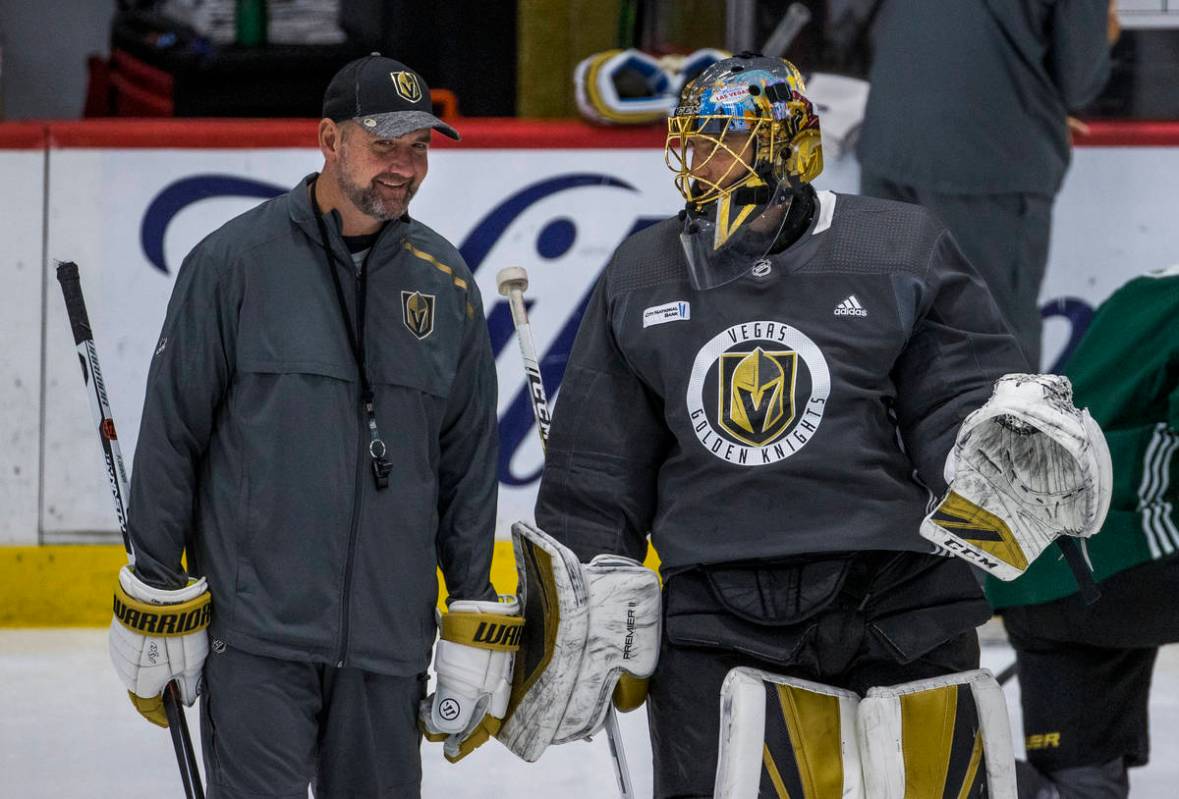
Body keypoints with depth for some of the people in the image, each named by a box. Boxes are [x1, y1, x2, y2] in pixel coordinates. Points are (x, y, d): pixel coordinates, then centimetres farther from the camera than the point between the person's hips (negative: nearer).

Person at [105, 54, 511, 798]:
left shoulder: (445, 282, 9)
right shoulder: (235, 262, -3)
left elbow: (469, 458, 15)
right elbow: (171, 435, -1)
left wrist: (476, 617, 12)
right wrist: (156, 595, -2)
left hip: (389, 644, 4)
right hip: (255, 632, -4)